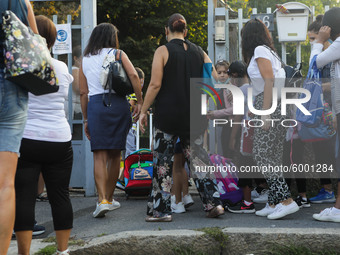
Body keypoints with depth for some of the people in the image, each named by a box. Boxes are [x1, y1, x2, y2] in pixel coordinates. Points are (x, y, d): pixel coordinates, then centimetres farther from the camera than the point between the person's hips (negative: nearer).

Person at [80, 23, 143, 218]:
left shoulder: (85, 60, 14)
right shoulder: (117, 54, 6)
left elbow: (83, 93, 11)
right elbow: (133, 75, -10)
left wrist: (86, 119, 15)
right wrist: (140, 102, -5)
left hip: (95, 105, 1)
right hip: (118, 104, -1)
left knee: (100, 156, -3)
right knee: (115, 154, 11)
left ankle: (103, 200, -19)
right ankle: (110, 198, 21)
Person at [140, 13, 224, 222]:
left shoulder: (163, 51, -4)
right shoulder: (198, 52, 9)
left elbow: (155, 84, -11)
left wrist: (144, 111, -4)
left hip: (168, 114, -4)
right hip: (195, 115, 4)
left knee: (163, 162, 2)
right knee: (197, 157, 13)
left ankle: (161, 210, 3)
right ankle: (213, 203, 8)